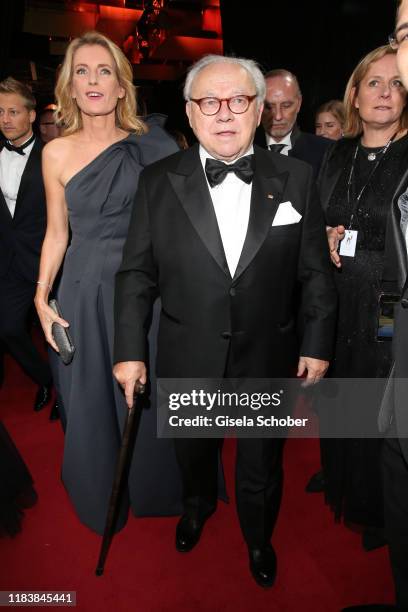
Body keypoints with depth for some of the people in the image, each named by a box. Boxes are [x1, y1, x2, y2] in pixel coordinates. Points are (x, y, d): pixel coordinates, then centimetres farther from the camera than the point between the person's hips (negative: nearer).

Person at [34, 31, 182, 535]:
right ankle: (102, 499, 40)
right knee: (91, 401, 11)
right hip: (86, 294, 0)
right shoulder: (57, 153, 1)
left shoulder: (150, 145, 1)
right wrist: (42, 296, -2)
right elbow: (57, 232, 5)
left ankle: (155, 490, 41)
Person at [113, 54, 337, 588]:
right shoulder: (158, 181, -7)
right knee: (192, 450, 25)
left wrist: (318, 344, 0)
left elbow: (316, 271, -1)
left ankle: (259, 538, 52)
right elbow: (136, 273, -4)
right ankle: (198, 504, 60)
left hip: (268, 361, 0)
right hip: (188, 360, 1)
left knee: (261, 463, 21)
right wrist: (129, 350, -5)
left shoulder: (294, 179, -6)